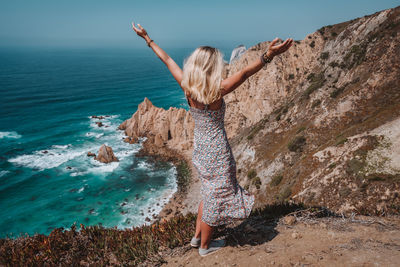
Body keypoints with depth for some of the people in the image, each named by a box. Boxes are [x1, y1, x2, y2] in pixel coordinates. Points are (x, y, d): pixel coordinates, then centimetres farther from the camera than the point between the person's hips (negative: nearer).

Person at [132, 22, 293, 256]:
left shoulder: (187, 87, -9)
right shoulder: (216, 92, -25)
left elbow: (168, 60, 1)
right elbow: (244, 74, -36)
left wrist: (148, 39, 10)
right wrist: (268, 56, -42)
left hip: (200, 149, 7)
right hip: (216, 152, -7)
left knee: (210, 193, 27)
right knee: (215, 198, 13)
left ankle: (197, 236, 41)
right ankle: (205, 246, 33)